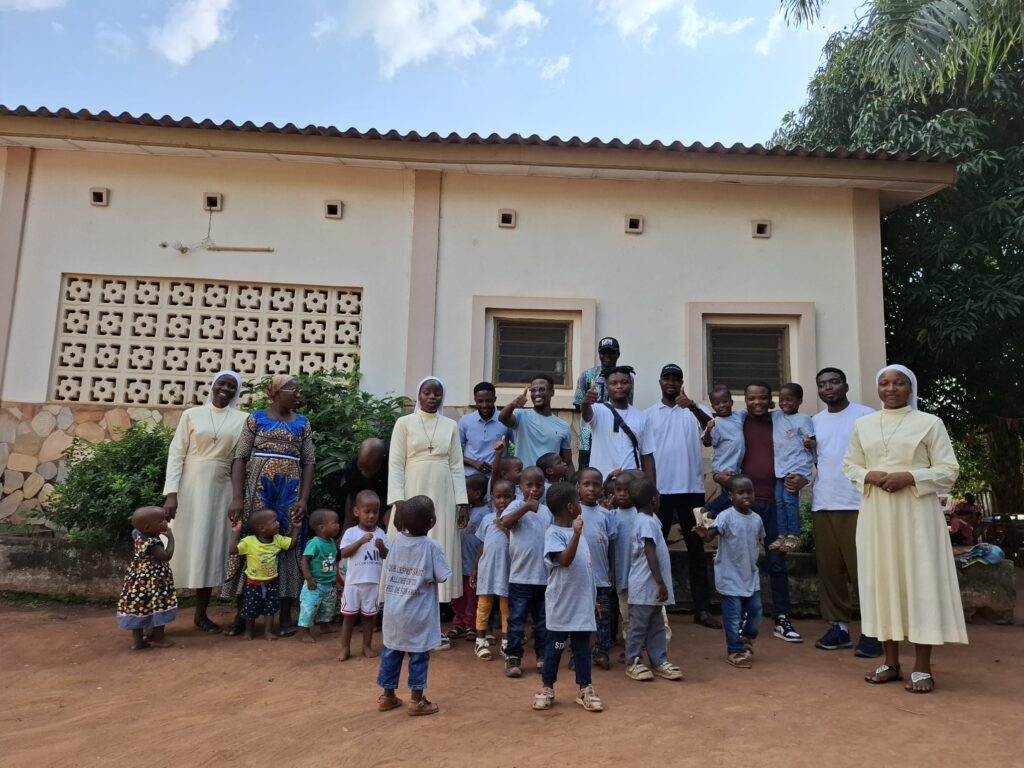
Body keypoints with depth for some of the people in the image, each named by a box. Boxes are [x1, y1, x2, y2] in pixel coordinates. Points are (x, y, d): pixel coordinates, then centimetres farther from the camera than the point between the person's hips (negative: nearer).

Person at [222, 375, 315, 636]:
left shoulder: (303, 423, 8)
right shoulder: (256, 419, 3)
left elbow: (309, 463, 5)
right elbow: (240, 458, -2)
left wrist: (304, 499, -6)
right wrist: (237, 497, -12)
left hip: (290, 493, 2)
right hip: (258, 491, -1)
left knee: (287, 548, 3)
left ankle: (286, 614, 11)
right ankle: (243, 613, 13)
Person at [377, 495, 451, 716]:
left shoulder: (396, 540, -3)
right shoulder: (431, 547, -16)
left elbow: (388, 571, 8)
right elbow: (443, 577, -12)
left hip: (394, 612, 5)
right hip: (418, 615, -5)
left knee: (391, 652, 14)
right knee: (419, 656, 7)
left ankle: (387, 696, 26)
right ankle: (417, 701, 14)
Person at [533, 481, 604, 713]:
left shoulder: (577, 529, 9)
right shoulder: (553, 533, -15)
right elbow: (565, 560, -28)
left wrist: (592, 598, 19)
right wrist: (576, 535, -38)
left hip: (583, 603, 7)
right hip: (562, 605, -6)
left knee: (582, 648, 13)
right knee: (555, 647, 7)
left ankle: (584, 688, 23)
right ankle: (547, 688, 21)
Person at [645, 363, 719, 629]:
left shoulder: (694, 410, 5)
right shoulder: (649, 414, 7)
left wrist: (693, 406, -34)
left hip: (691, 489, 0)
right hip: (660, 490, 1)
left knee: (696, 549, 6)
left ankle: (702, 609, 12)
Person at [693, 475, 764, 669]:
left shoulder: (757, 519, 2)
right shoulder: (726, 516, -17)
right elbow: (712, 533, -30)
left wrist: (752, 560, 11)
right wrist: (704, 534, -51)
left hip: (751, 575, 6)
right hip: (730, 576, -6)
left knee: (756, 610, 13)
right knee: (734, 615, 1)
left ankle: (747, 639, 39)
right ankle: (734, 651, 18)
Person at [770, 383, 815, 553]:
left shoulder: (804, 419, -5)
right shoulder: (775, 416, 10)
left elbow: (812, 443, -6)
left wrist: (809, 443, -28)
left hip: (797, 465, -6)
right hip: (780, 465, 6)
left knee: (789, 498, -11)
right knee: (779, 499, 3)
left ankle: (793, 536, -3)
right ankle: (782, 535, 9)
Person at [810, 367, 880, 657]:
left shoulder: (866, 416, 0)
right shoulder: (814, 422, 15)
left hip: (858, 504, -5)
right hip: (822, 504, 5)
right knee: (829, 569, 7)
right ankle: (838, 625, 16)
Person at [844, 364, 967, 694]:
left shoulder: (929, 423, 1)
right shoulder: (863, 424, 11)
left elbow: (949, 470, -2)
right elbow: (849, 465, 14)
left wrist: (910, 477, -16)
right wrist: (868, 475, -8)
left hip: (916, 513, -3)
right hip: (876, 514, 4)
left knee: (920, 583, -2)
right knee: (882, 581, 6)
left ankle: (922, 668, 7)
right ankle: (891, 663, 17)